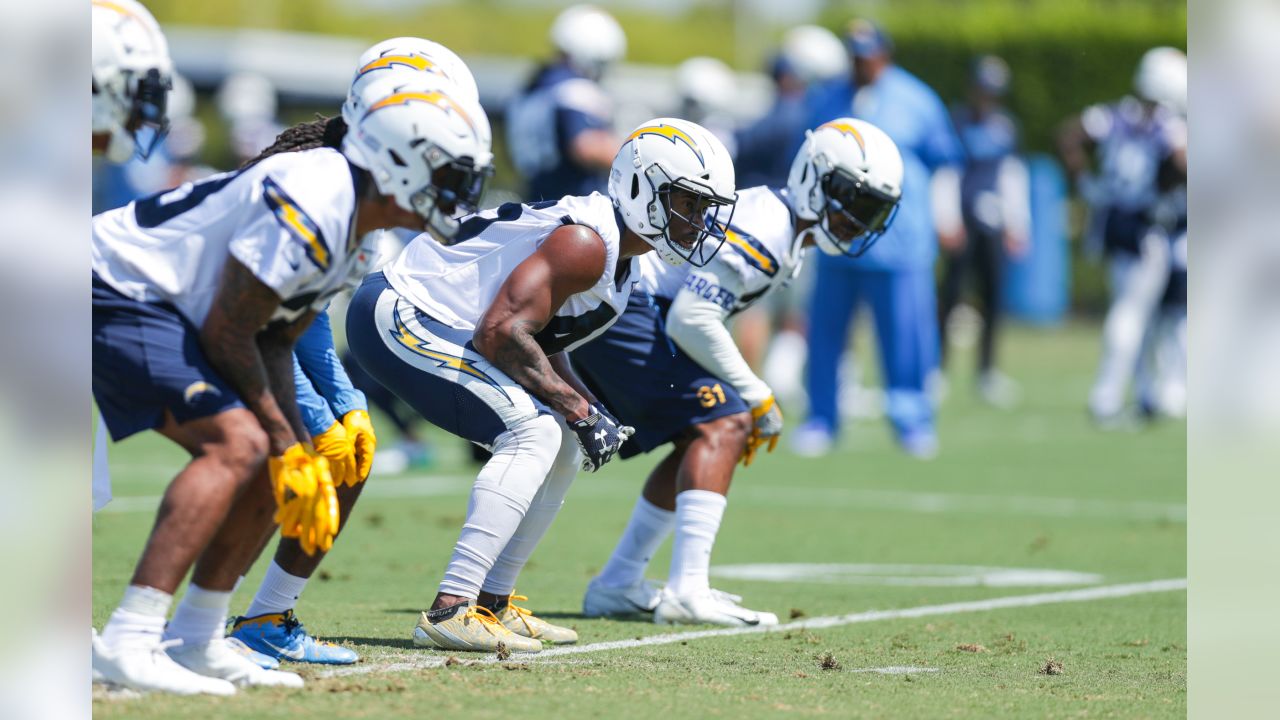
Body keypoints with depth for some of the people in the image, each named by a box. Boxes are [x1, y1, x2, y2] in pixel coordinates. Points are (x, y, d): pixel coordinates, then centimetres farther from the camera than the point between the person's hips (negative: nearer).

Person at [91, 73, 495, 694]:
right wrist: (285, 440, -10)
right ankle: (126, 643, -28)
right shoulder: (311, 205, -23)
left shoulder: (355, 235, 10)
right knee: (237, 445, -22)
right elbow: (227, 332, -20)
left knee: (270, 460, 8)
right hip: (117, 289, -11)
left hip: (164, 309, 11)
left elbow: (273, 342, 13)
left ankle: (193, 642, 15)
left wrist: (302, 453, 3)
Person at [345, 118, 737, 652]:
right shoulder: (587, 244, -21)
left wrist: (587, 408, -1)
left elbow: (544, 345, 17)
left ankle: (493, 604, 18)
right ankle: (449, 613, -26)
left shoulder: (620, 259, 11)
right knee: (535, 432, -22)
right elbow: (502, 333, -28)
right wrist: (578, 408, -19)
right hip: (398, 317, -11)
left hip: (426, 320, 11)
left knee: (562, 448, 12)